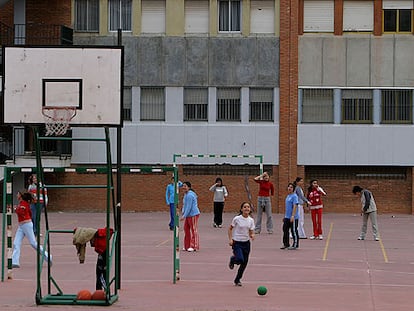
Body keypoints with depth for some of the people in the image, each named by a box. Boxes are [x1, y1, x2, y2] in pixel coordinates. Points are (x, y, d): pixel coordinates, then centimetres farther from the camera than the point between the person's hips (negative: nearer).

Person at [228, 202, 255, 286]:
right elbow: (230, 228, 0)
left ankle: (237, 280, 22)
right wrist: (230, 239, -9)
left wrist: (252, 236, -15)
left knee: (244, 263, 4)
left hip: (246, 243, 4)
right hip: (237, 242, -4)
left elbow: (251, 232, 8)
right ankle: (232, 259, 13)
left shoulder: (251, 220, 1)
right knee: (240, 259, -24)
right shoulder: (237, 219, -10)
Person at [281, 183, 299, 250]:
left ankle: (295, 245, 6)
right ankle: (286, 244, 20)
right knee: (285, 230, 10)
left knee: (294, 231, -2)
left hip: (293, 217, -9)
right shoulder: (288, 196, 15)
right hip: (287, 217, 9)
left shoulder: (294, 196, -12)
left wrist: (293, 216, -25)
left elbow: (295, 206, -19)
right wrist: (285, 216, 23)